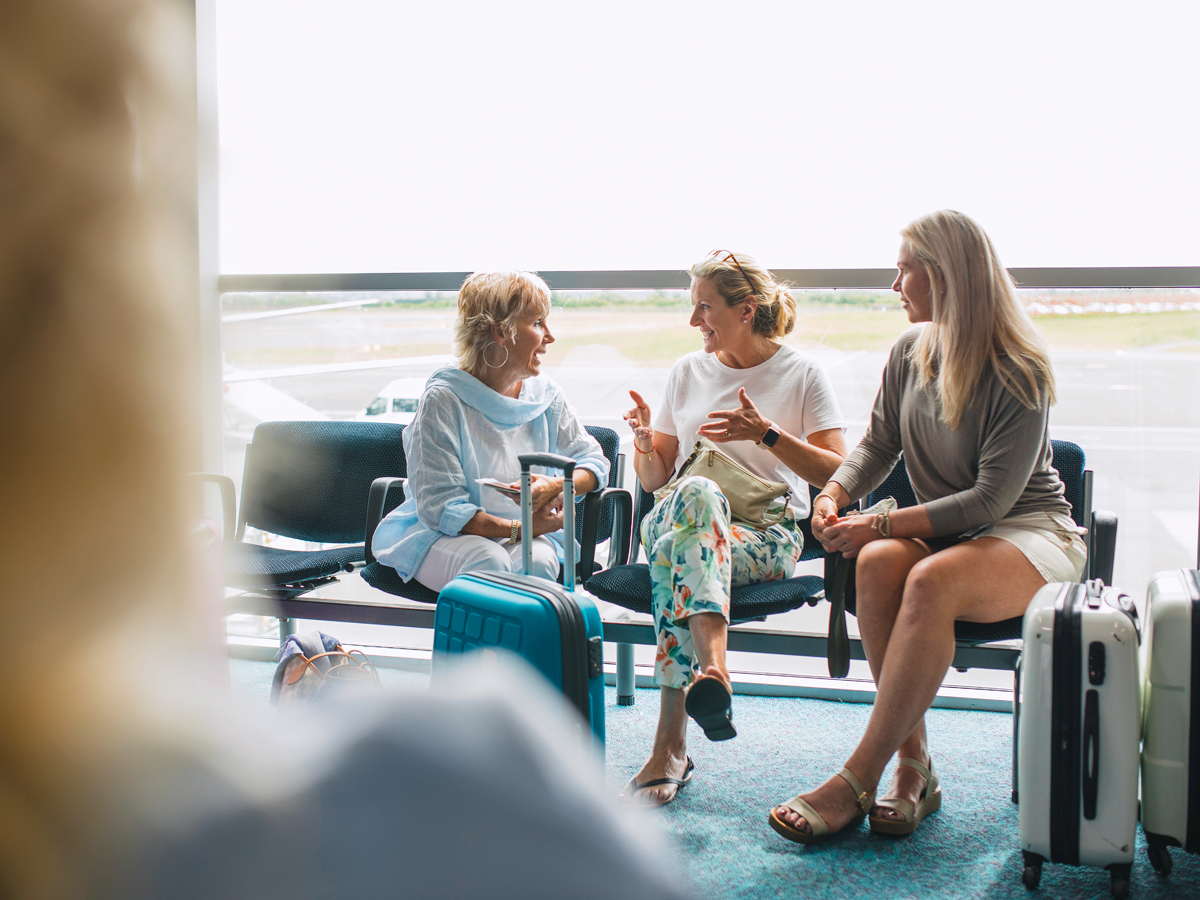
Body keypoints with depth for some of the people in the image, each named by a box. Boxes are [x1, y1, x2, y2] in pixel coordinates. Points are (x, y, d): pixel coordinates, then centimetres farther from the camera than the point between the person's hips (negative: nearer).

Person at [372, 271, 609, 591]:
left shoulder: (546, 395, 5)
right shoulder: (443, 399, -13)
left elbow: (594, 460, 9)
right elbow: (438, 507, -17)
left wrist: (556, 486, -15)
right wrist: (520, 528, -24)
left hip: (527, 537, 4)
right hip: (441, 537, -4)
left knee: (538, 561, -31)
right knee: (489, 562, -36)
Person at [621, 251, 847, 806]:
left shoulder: (801, 374, 6)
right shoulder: (688, 371, 17)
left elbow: (838, 473, -2)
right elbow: (654, 478, 19)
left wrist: (767, 434, -14)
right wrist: (644, 442, -4)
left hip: (767, 536, -3)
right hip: (670, 523, 3)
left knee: (678, 549, -37)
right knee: (697, 492, -37)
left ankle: (670, 745, -46)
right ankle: (712, 670, -53)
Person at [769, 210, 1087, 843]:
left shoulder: (1019, 371, -15)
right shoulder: (910, 352, 6)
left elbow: (991, 499, -20)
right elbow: (878, 442, 13)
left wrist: (882, 522, -25)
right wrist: (836, 493, -9)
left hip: (1031, 532, -5)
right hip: (941, 531, 5)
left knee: (931, 581, -37)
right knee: (878, 563, -30)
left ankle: (856, 780, -32)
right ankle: (914, 764, -24)